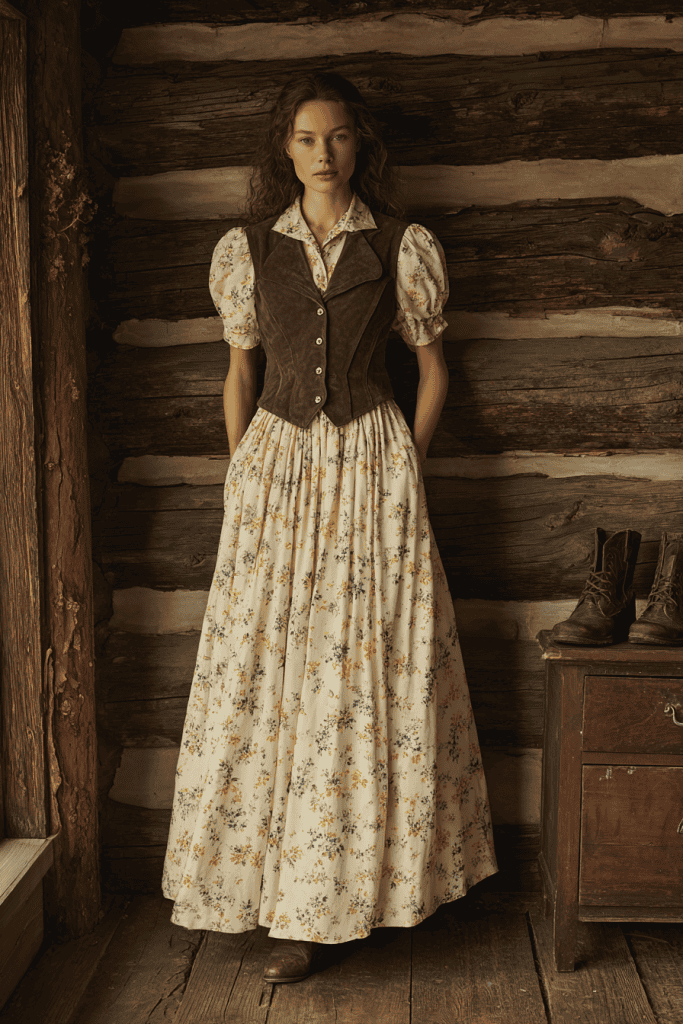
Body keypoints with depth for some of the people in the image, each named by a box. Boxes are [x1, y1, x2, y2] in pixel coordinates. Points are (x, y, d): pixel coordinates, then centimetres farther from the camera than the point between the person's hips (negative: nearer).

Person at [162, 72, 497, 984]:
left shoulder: (402, 248, 3)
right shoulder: (248, 249, 7)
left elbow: (433, 369, 8)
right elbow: (239, 373, 13)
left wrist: (403, 466, 2)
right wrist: (244, 477, 8)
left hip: (371, 465, -1)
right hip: (276, 465, 2)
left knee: (368, 672, -1)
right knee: (264, 670, -2)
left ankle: (348, 889, 13)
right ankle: (297, 904, 9)